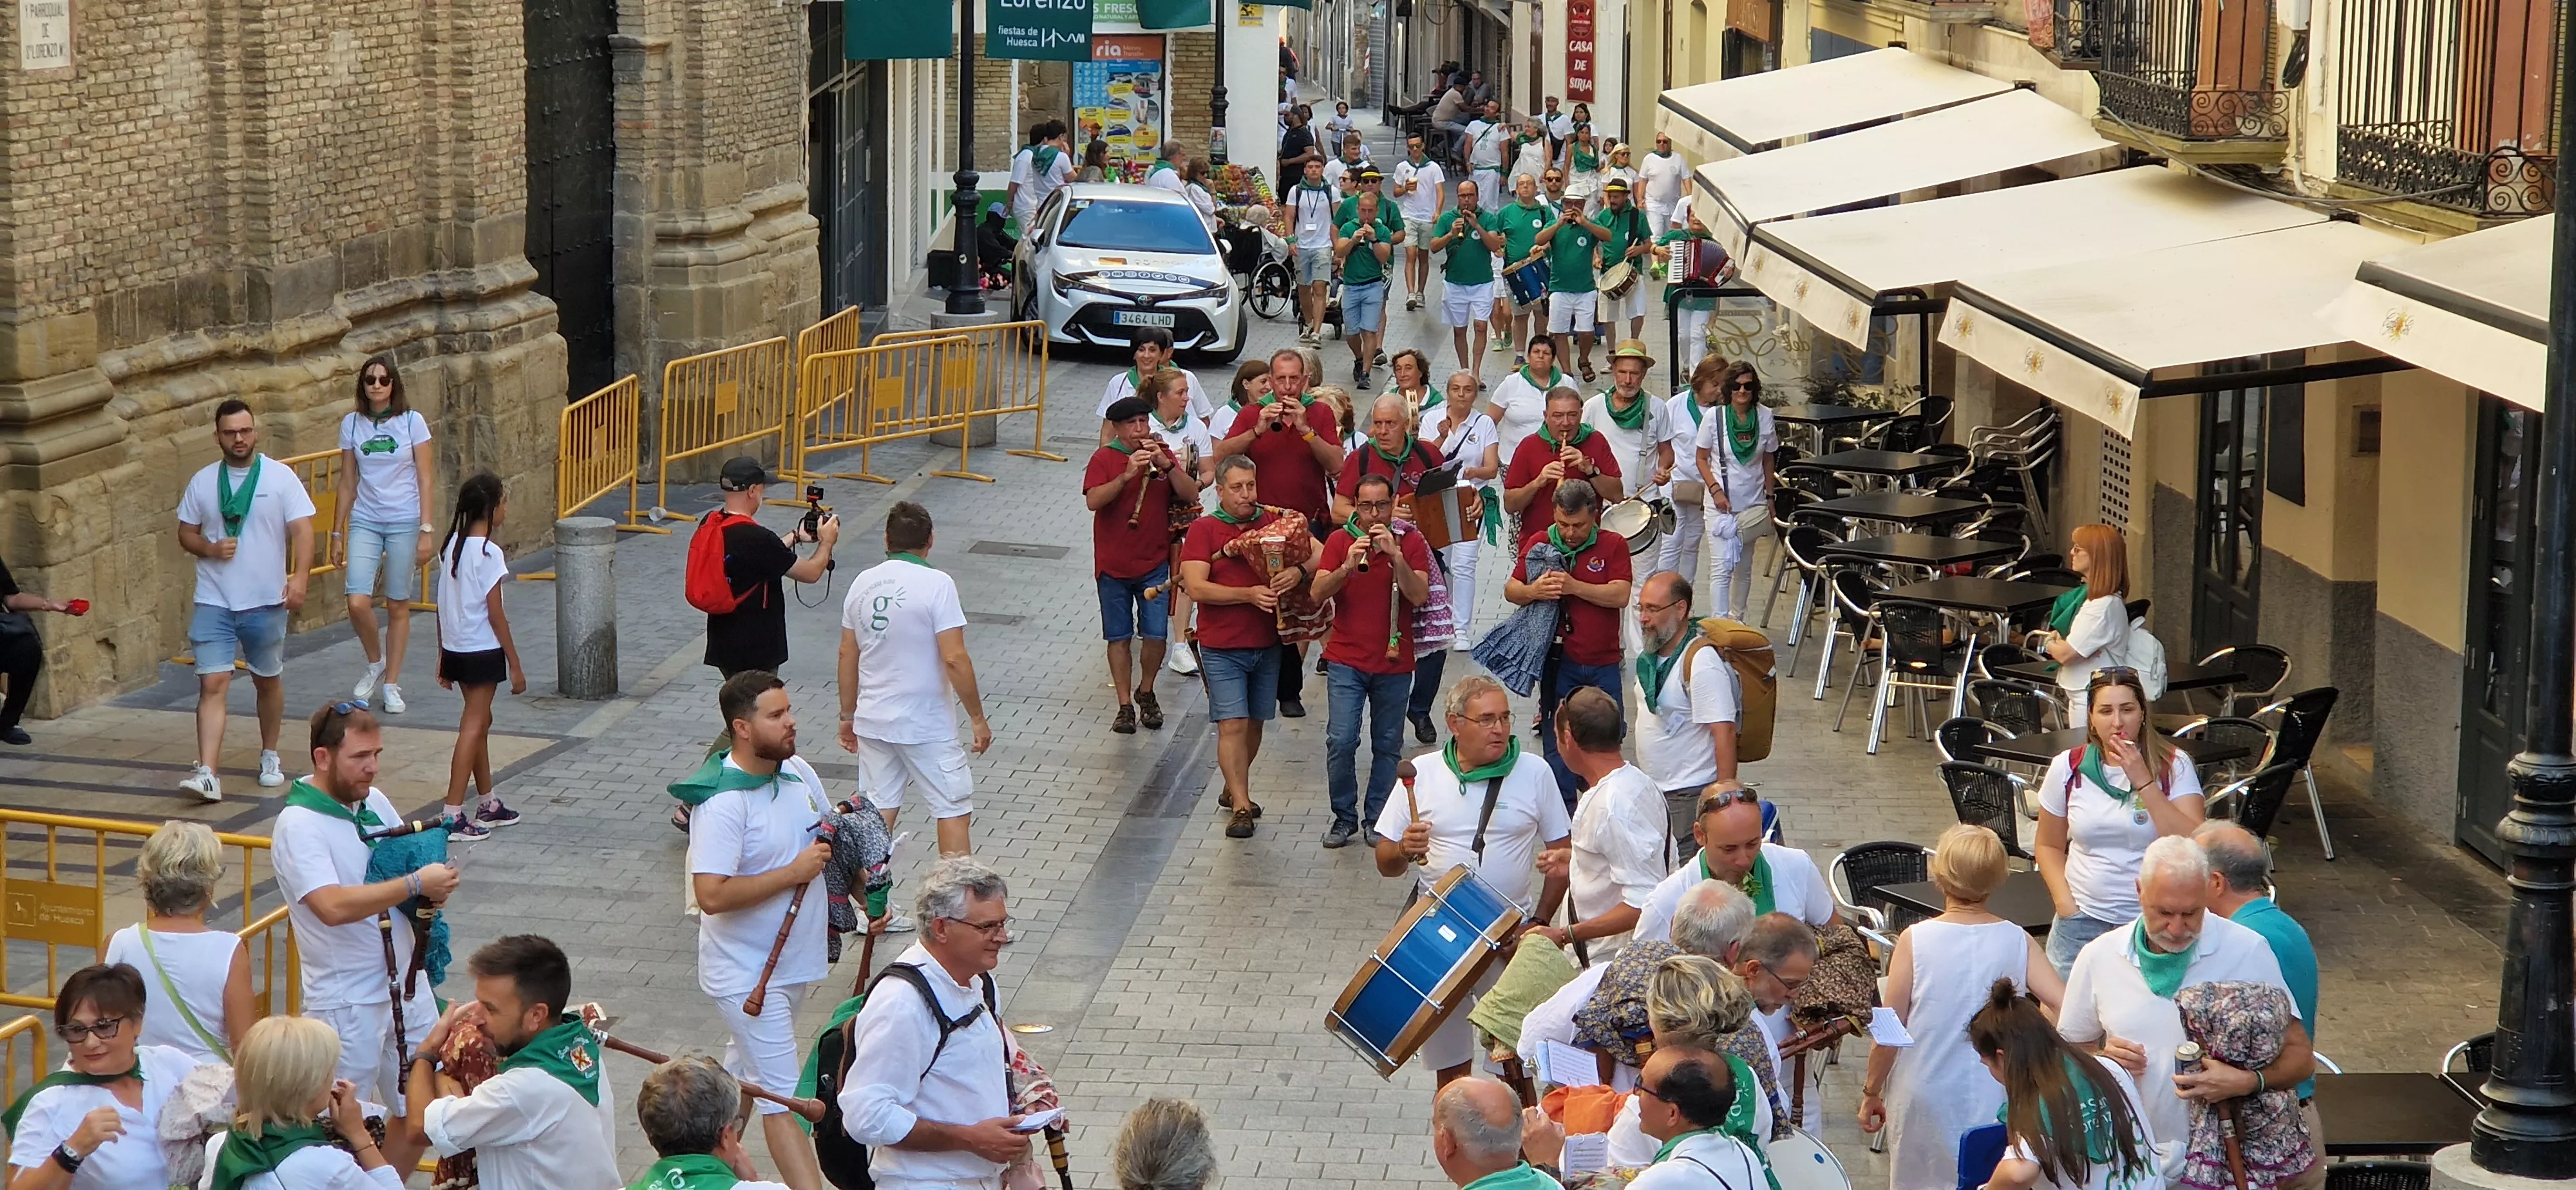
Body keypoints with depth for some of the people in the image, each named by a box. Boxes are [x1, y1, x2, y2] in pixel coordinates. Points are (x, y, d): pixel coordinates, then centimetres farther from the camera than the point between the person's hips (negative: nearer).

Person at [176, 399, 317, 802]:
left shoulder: (280, 477, -2)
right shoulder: (203, 482, 5)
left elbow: (302, 530, -6)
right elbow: (186, 533, 12)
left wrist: (299, 577, -21)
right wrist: (210, 548, -11)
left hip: (266, 601, 0)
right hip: (214, 602, 1)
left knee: (268, 680, 15)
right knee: (212, 684, -10)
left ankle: (270, 756, 35)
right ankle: (207, 773, -17)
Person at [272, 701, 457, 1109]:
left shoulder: (375, 802, 7)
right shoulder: (298, 825, -16)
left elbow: (412, 861, 20)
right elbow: (334, 906, -28)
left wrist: (438, 886, -5)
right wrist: (416, 884, -25)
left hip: (408, 986, 7)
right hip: (348, 1000, -7)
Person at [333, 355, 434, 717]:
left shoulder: (412, 422, -2)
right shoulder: (351, 425, 5)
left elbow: (426, 480, -1)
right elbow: (347, 483, 11)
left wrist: (426, 530, -7)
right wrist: (338, 533, 10)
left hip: (404, 523, -2)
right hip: (364, 522, 2)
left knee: (398, 606, 3)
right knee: (357, 603, -13)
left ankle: (392, 684, 15)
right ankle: (375, 663, 14)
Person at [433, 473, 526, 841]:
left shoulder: (452, 546, 5)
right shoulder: (489, 553, -17)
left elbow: (443, 606, 9)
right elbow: (495, 615, -16)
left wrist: (443, 657, 16)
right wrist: (515, 665, -10)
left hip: (455, 649, 8)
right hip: (482, 651, -8)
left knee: (480, 721, 19)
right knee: (472, 726, -5)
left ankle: (488, 804, 30)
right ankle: (454, 815, -8)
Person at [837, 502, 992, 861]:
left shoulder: (862, 583, 3)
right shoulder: (936, 585, -15)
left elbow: (848, 655, 9)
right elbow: (954, 659, -19)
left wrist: (848, 716, 19)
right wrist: (977, 718, -11)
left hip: (872, 720, 6)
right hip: (926, 724, -6)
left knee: (878, 809, 14)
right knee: (955, 809, 3)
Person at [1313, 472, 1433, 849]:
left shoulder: (1410, 542, 0)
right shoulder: (1340, 540, 1)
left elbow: (1420, 596, -12)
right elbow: (1317, 593, -9)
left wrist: (1395, 555, -22)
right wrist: (1348, 566, -25)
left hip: (1394, 662, 0)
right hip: (1346, 659, 0)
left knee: (1388, 746, 5)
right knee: (1341, 741, -9)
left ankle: (1378, 818, 15)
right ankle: (1344, 816, 5)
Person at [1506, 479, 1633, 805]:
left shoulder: (1613, 545, -1)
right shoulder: (1539, 544, 3)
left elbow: (1620, 596, -13)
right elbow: (1510, 590, 4)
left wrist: (1574, 586, -24)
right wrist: (1533, 591, -19)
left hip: (1604, 663, 0)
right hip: (1559, 661, 0)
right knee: (1557, 740, 0)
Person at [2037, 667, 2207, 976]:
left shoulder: (2173, 766, -3)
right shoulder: (2068, 769, 3)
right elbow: (2049, 846, 14)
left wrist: (2143, 782, -18)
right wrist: (2065, 903, -1)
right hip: (2084, 923, 2)